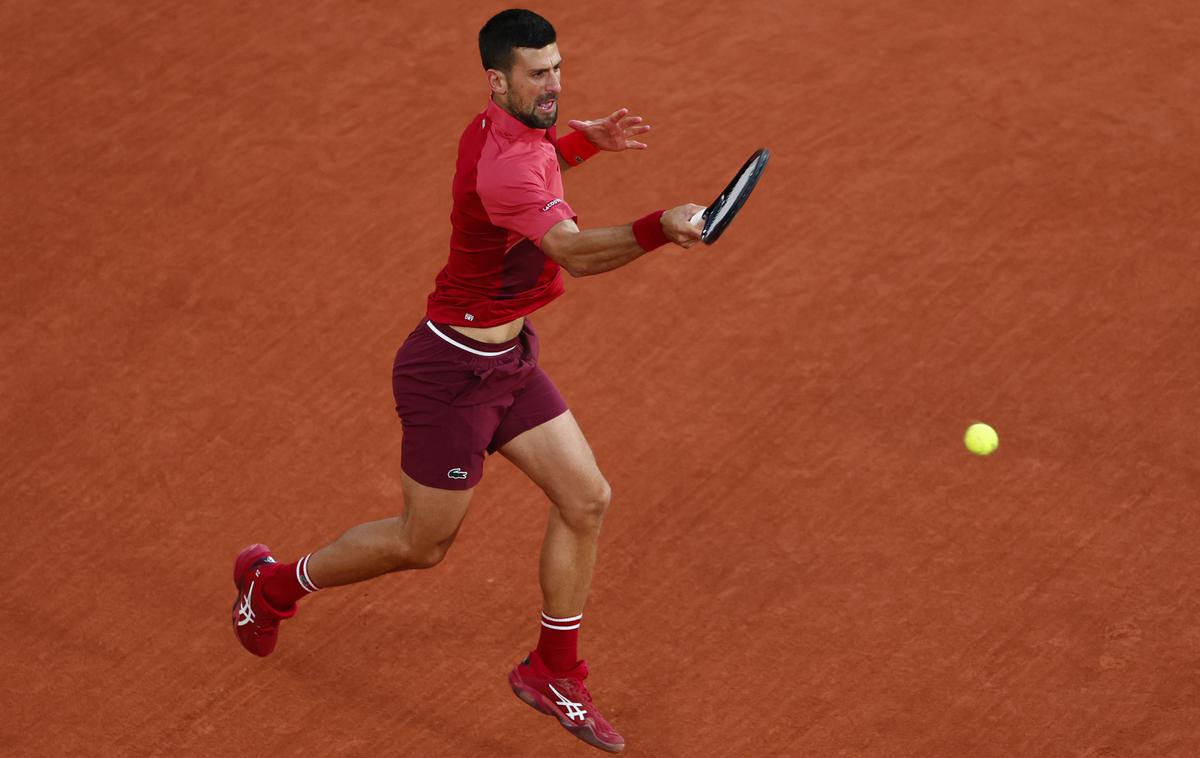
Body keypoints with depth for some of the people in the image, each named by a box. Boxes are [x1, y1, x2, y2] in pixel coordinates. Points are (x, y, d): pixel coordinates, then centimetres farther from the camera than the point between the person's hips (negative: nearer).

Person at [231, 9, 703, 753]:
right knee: (422, 544, 8)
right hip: (452, 374, -9)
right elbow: (575, 250, -46)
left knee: (587, 500, 5)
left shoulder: (502, 128, 0)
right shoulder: (502, 167, -31)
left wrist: (588, 138, 11)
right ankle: (273, 584, 33)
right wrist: (658, 228, -61)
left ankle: (553, 671, 21)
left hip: (508, 358, 9)